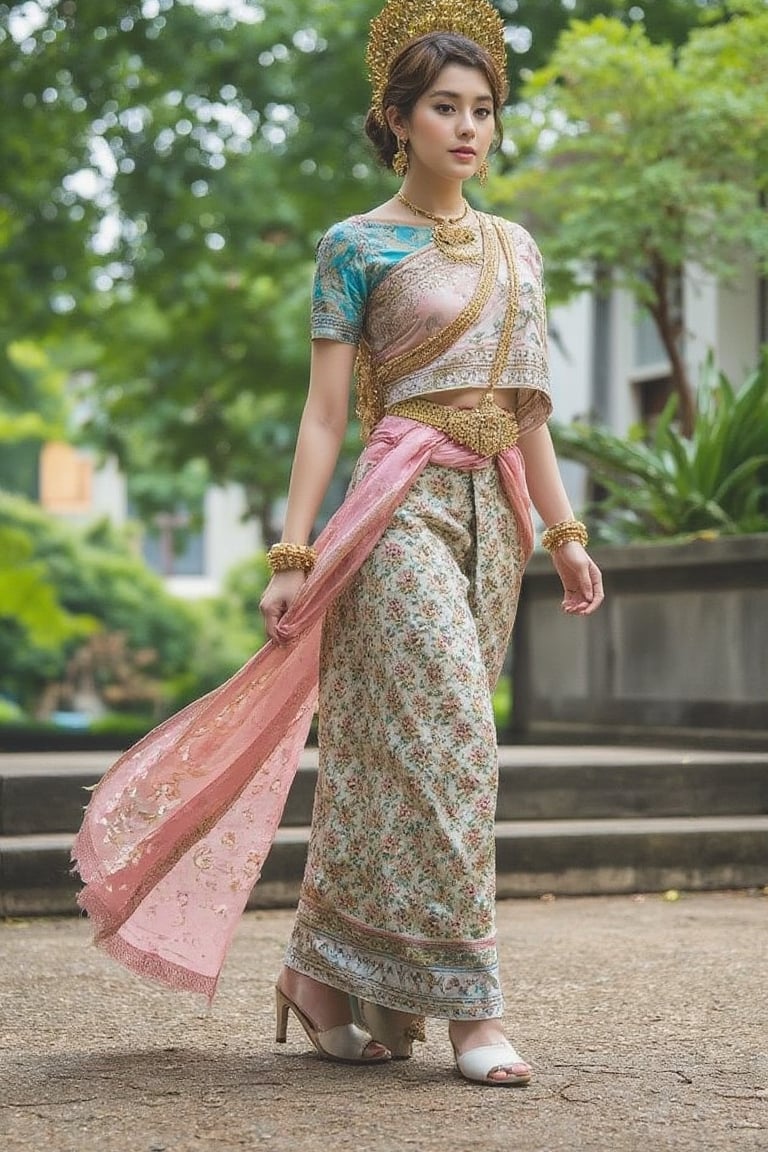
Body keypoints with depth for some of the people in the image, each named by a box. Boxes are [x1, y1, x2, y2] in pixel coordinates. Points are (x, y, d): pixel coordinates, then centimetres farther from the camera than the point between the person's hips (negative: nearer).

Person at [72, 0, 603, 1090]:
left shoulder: (516, 248, 16)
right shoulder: (356, 246, 0)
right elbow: (324, 412, -4)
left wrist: (564, 530, 12)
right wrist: (293, 556, -10)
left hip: (493, 510, 6)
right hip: (404, 504, -6)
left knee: (409, 751, 6)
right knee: (443, 740, -12)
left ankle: (330, 976, 14)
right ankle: (468, 1002, -8)